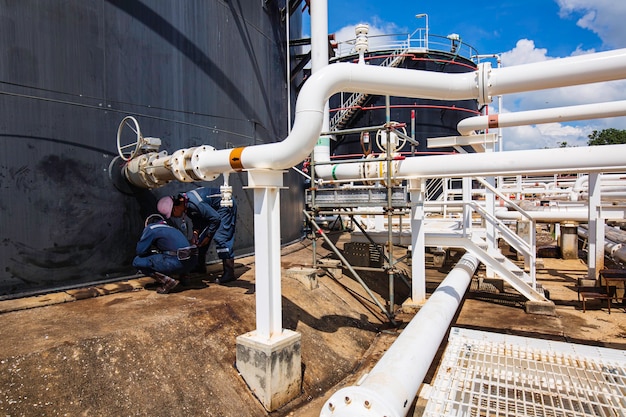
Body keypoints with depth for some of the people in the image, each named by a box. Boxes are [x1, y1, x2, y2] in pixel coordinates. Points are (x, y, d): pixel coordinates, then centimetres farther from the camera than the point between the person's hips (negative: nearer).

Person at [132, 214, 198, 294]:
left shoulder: (150, 228, 9)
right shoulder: (172, 228, 29)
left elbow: (140, 251, 7)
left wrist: (151, 251, 26)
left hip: (178, 262, -8)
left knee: (137, 261, 3)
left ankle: (167, 281, -6)